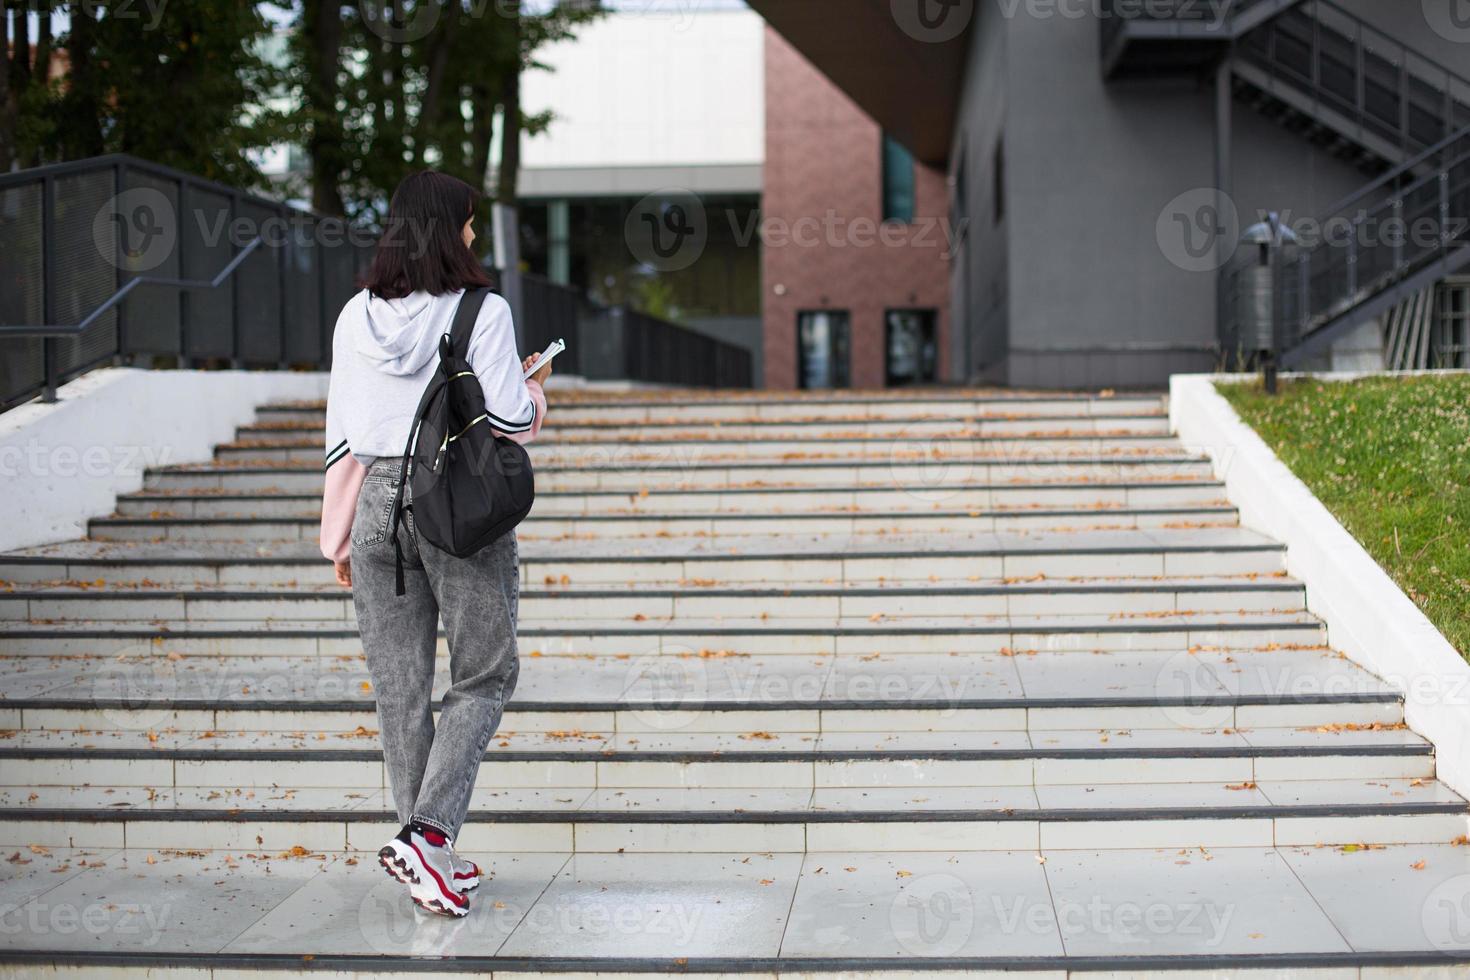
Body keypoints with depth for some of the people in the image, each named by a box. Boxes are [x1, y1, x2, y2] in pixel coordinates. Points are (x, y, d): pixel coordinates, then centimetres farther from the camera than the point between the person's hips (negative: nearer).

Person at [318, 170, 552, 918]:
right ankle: (428, 833, -8)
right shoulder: (482, 312, -9)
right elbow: (505, 419, -11)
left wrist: (342, 535, 13)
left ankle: (429, 854, 16)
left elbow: (341, 432, 6)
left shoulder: (356, 317, 5)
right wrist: (533, 389, 12)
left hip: (379, 504, 4)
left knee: (399, 686, 9)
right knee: (484, 675, 8)